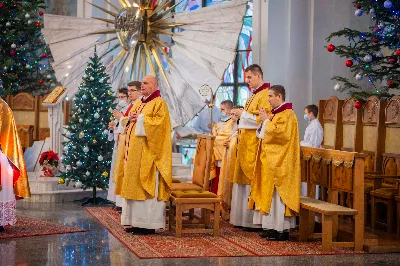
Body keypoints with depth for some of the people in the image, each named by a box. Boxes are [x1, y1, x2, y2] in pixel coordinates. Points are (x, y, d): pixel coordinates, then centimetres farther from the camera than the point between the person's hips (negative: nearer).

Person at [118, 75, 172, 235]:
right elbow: (129, 124, 24)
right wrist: (130, 119, 2)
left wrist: (141, 118, -14)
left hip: (148, 153, -9)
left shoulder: (159, 103, -5)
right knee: (134, 184, 7)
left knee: (147, 185, -8)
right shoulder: (138, 103, 19)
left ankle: (148, 224, -5)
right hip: (134, 152, 9)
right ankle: (136, 221, 12)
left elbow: (160, 122, -19)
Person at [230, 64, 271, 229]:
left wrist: (244, 115, -14)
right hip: (245, 143, 10)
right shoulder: (253, 95, 19)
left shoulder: (265, 95, -11)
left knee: (252, 179, -9)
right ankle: (242, 218, 14)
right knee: (243, 178, 10)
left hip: (255, 144, -10)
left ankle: (254, 220, -5)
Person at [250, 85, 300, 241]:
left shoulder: (287, 114, -12)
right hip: (270, 161, 10)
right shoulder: (276, 113, 18)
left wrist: (266, 121, -13)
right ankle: (272, 227, 12)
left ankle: (282, 230, -7)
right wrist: (265, 120, 6)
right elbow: (264, 134, 22)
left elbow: (279, 133, -24)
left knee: (278, 193, -10)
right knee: (270, 193, 9)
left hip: (280, 163, -10)